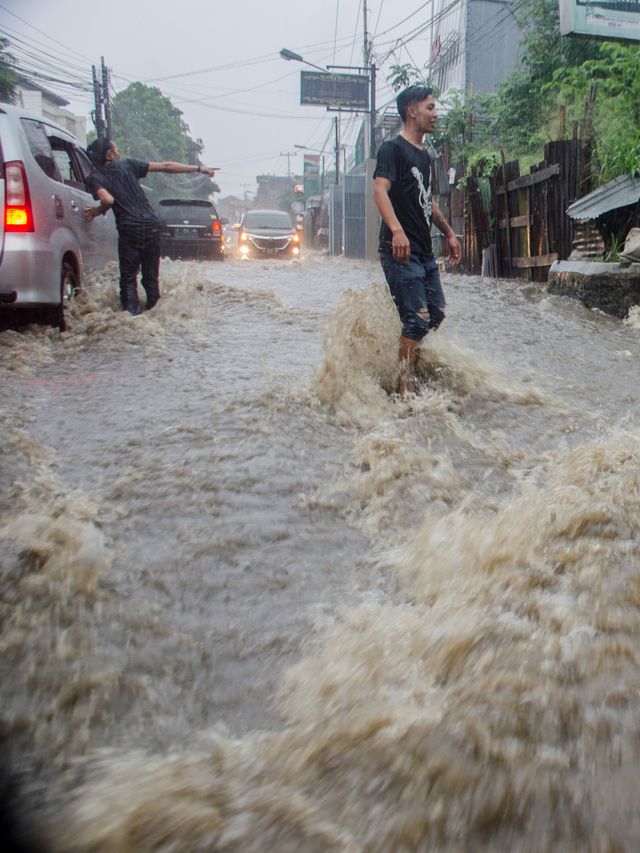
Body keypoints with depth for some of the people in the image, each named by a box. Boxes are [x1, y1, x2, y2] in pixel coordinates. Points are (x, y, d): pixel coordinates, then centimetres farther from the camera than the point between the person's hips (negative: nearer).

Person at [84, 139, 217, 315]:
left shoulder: (94, 177, 3)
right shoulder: (128, 164, 10)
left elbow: (108, 200, -17)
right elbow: (166, 167, 9)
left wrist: (98, 211, 6)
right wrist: (199, 168, 12)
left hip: (128, 229, -2)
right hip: (151, 226, 3)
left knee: (128, 278, 3)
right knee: (151, 277, 13)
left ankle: (132, 314, -12)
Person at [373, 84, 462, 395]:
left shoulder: (423, 156, 20)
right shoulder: (392, 148, -8)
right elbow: (380, 190, -23)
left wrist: (449, 233, 29)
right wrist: (397, 230, -37)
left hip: (424, 251, 9)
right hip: (401, 250, -9)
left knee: (437, 314, 13)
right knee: (418, 318, -11)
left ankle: (409, 366, 25)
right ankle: (406, 387, -2)